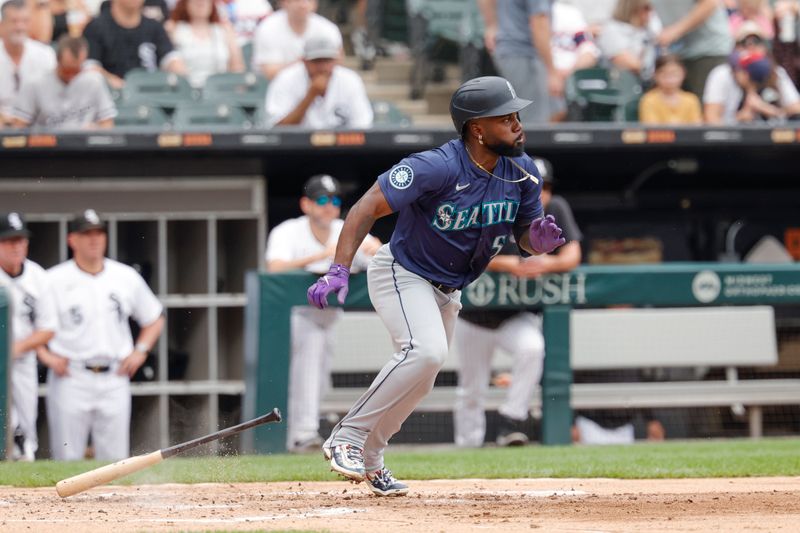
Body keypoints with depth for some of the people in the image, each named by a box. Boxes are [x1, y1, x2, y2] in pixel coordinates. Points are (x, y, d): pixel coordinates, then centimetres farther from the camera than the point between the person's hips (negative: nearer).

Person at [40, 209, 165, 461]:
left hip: (114, 379, 3)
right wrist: (45, 355, -9)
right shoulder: (54, 280, -2)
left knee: (115, 457, 3)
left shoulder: (127, 277, 8)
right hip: (70, 380, -3)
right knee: (67, 457, -3)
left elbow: (154, 319, 20)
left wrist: (140, 351, 5)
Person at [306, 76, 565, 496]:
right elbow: (367, 209, -29)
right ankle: (346, 438, -20)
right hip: (402, 274, -8)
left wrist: (538, 238, -22)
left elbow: (525, 239, 4)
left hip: (448, 289, 8)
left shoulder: (522, 173, -9)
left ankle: (368, 458, 33)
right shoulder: (437, 168, -29)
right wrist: (339, 271, -40)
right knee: (425, 351, -30)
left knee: (418, 381, 13)